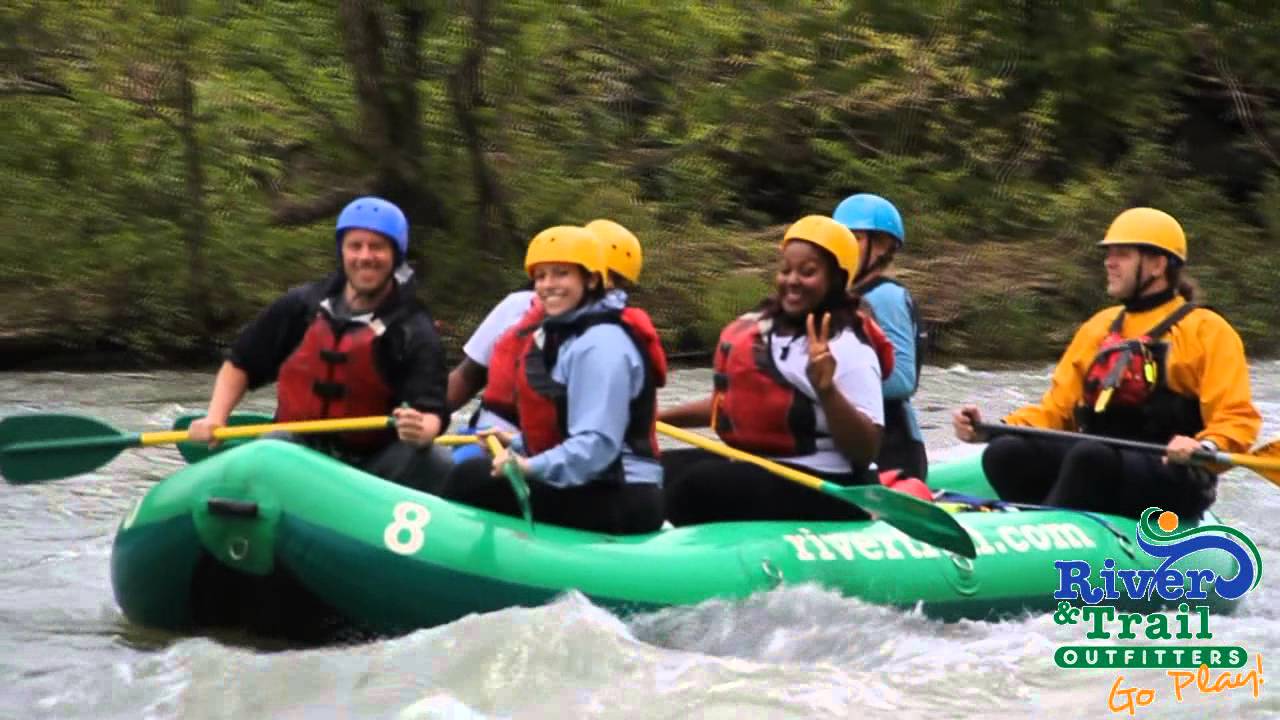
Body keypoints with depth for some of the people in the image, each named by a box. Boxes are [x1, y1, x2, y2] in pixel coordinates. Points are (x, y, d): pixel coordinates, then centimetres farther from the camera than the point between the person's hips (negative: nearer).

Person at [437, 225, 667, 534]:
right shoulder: (566, 334, 18)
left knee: (472, 479, -17)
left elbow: (598, 443, -25)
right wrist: (518, 444, 13)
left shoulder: (601, 345, -15)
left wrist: (533, 467, -35)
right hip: (597, 494, 11)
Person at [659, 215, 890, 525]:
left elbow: (867, 451, -19)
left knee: (697, 487, -28)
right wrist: (659, 417, 24)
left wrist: (827, 389, -32)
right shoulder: (759, 326, 12)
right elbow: (734, 401, 28)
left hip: (818, 490, -9)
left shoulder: (848, 349, -12)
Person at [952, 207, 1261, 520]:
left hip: (1173, 483, -6)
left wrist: (1204, 448, -28)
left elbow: (1236, 420, -5)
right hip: (1096, 467, 6)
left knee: (1091, 456, -37)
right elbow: (1057, 409, 21)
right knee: (1006, 453, -21)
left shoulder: (1205, 330, 4)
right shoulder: (1098, 328, 23)